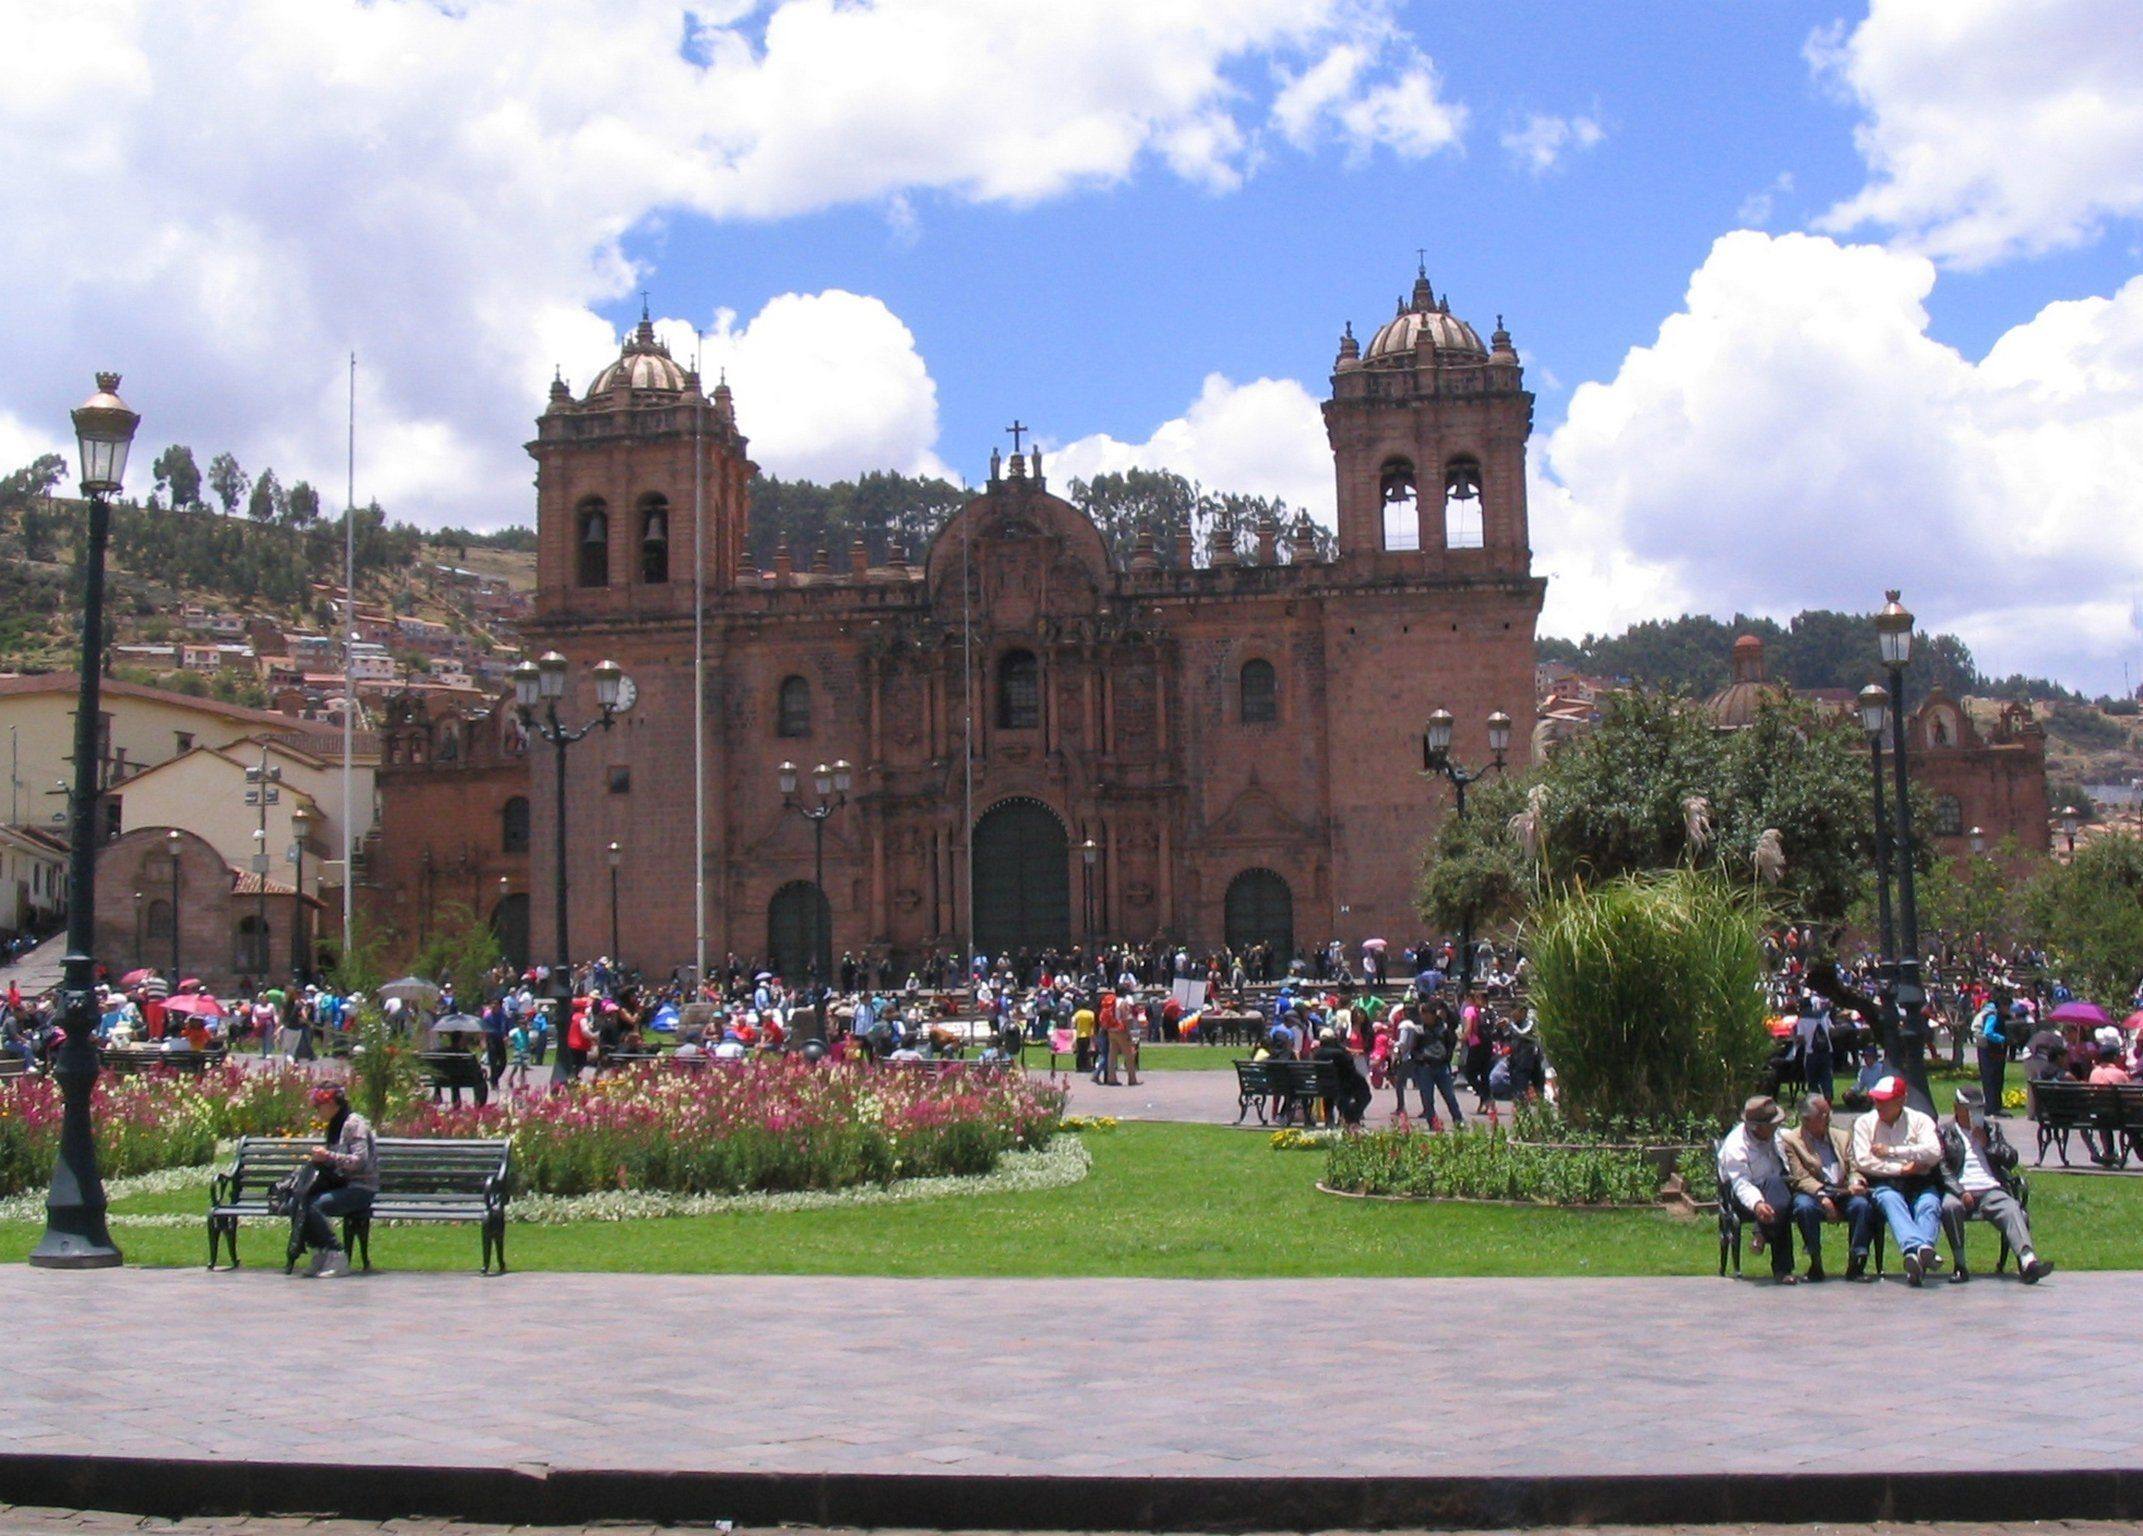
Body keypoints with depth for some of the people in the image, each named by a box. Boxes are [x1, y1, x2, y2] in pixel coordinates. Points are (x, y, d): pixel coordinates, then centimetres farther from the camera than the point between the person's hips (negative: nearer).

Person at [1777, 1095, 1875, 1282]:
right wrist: (1821, 1195, -20)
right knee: (1805, 1207, -37)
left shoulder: (1842, 1137, 22)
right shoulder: (1790, 1139, 6)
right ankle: (1815, 1263, -20)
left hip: (1843, 1193, 3)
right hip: (1812, 1194, -3)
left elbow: (1853, 1170, 15)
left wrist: (1856, 1184, -9)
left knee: (1862, 1204, -29)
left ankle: (1856, 1263, -21)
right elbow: (1800, 1177, -4)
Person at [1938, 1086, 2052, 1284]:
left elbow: (2011, 1159, 16)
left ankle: (2028, 1260, -50)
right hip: (1960, 1191, -2)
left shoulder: (1992, 1129, 25)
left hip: (1991, 1191, 2)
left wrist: (1987, 1144, 2)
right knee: (1950, 1206, -36)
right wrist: (1960, 1192, -14)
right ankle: (1960, 1266, -29)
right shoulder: (1944, 1132, 13)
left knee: (2012, 1209, -30)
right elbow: (1942, 1168, 1)